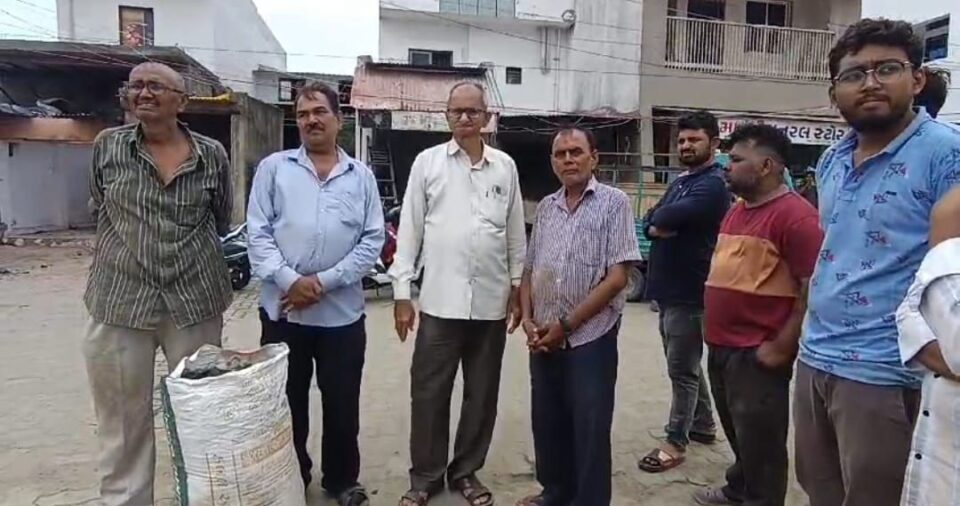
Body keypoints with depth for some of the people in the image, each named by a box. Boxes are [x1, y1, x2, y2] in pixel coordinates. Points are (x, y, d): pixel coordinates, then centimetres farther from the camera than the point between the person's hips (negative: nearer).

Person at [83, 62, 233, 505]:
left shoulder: (212, 155, 0)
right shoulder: (107, 146, 2)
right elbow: (99, 210, 16)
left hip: (195, 300, 0)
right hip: (119, 301, 0)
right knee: (122, 423, 8)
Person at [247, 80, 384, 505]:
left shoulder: (361, 175, 5)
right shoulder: (273, 168, 4)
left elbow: (373, 240, -1)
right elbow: (257, 233, -2)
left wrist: (325, 282, -11)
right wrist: (289, 280, -16)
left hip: (342, 311, 1)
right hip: (282, 309, 0)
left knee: (342, 404, 11)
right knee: (287, 403, 13)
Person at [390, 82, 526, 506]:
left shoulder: (505, 167, 6)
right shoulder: (427, 161, 2)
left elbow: (515, 233, 10)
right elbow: (409, 229, 0)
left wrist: (518, 287, 9)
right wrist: (402, 291, -4)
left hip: (491, 301, 2)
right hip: (440, 300, -2)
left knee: (482, 394, 12)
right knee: (428, 393, 5)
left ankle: (466, 471, 30)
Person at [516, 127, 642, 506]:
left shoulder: (613, 203, -6)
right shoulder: (546, 207, 10)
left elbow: (617, 277, -12)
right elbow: (529, 270, 14)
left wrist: (566, 324, -13)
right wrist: (528, 319, -1)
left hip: (590, 338, -5)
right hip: (544, 340, 5)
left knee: (590, 430, 5)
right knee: (547, 423, 16)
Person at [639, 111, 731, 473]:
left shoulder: (713, 184, -13)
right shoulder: (680, 182, 17)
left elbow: (665, 217, -26)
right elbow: (650, 222, 9)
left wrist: (658, 220, -5)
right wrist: (657, 227, -12)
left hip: (689, 292, -9)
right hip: (669, 288, 9)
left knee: (682, 369, -1)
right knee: (685, 364, 20)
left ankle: (675, 443, 10)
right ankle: (703, 424, 35)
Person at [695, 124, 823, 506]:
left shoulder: (795, 215, -16)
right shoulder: (737, 211, 13)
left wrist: (781, 348, -18)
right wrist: (713, 330, 15)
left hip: (757, 355, -8)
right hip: (721, 348, 9)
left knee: (760, 446, 8)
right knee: (738, 435, 25)